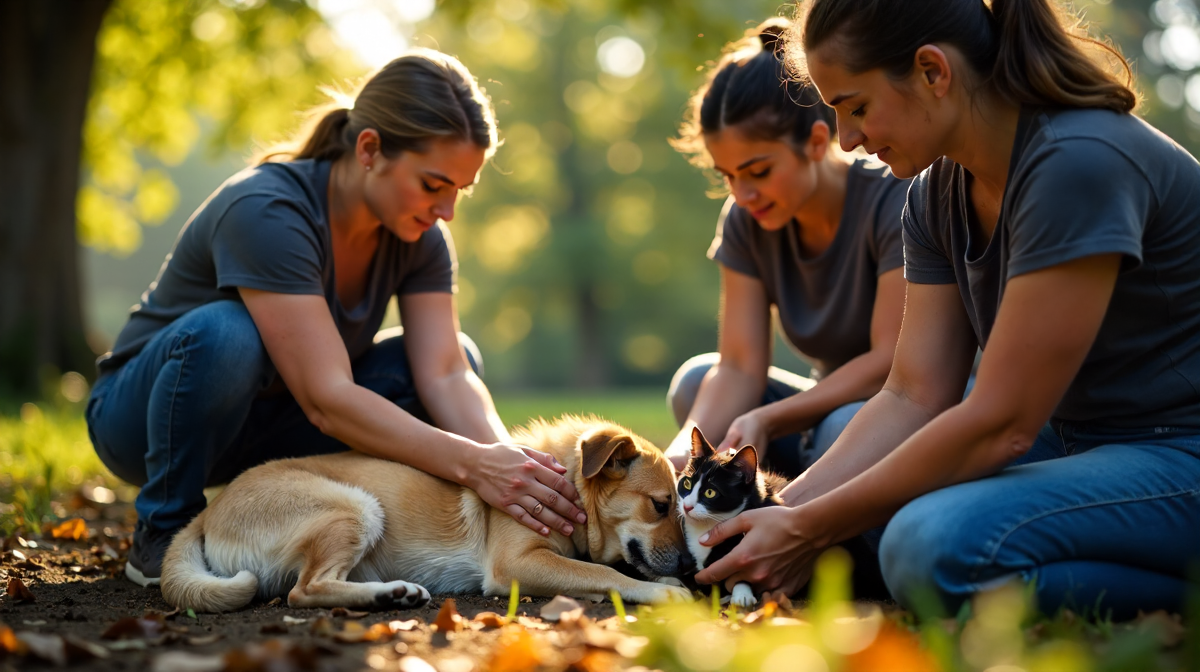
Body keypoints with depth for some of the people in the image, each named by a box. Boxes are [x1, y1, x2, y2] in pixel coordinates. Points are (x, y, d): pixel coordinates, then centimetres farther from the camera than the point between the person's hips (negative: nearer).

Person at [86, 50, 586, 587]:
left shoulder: (419, 237, -10)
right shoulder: (267, 212, -31)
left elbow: (445, 375, -18)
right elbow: (327, 399, -38)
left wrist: (507, 458, -37)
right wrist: (473, 465, -44)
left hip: (267, 424, 6)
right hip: (142, 414, -6)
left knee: (459, 352, -12)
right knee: (224, 333, -39)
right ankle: (162, 536, -15)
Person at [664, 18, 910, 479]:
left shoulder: (892, 198, -21)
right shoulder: (746, 221, -3)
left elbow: (891, 360, -25)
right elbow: (740, 366, -10)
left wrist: (766, 421, -33)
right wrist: (684, 449, -30)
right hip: (836, 401, 6)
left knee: (848, 428, -37)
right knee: (696, 380, -13)